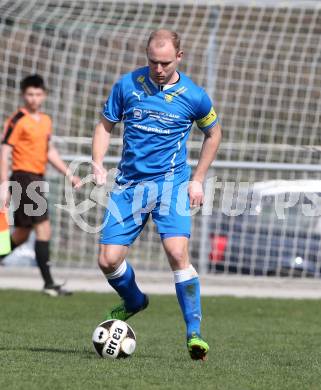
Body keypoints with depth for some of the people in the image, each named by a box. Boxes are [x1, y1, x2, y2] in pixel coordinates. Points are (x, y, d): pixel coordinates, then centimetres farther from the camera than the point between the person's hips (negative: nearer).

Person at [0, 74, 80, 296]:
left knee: (22, 234, 13)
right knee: (44, 229, -13)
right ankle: (49, 284, -11)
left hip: (38, 181, 8)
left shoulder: (46, 121, 13)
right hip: (24, 178, -8)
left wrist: (68, 174, 19)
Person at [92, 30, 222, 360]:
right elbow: (105, 125, 10)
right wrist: (98, 164, -6)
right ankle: (134, 301, 30)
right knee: (108, 260, -4)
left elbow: (213, 133, 13)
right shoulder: (127, 85, -1)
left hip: (170, 182, -3)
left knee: (177, 252, -23)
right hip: (129, 184, 3)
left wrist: (198, 180, 7)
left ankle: (194, 333, -15)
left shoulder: (193, 96, -4)